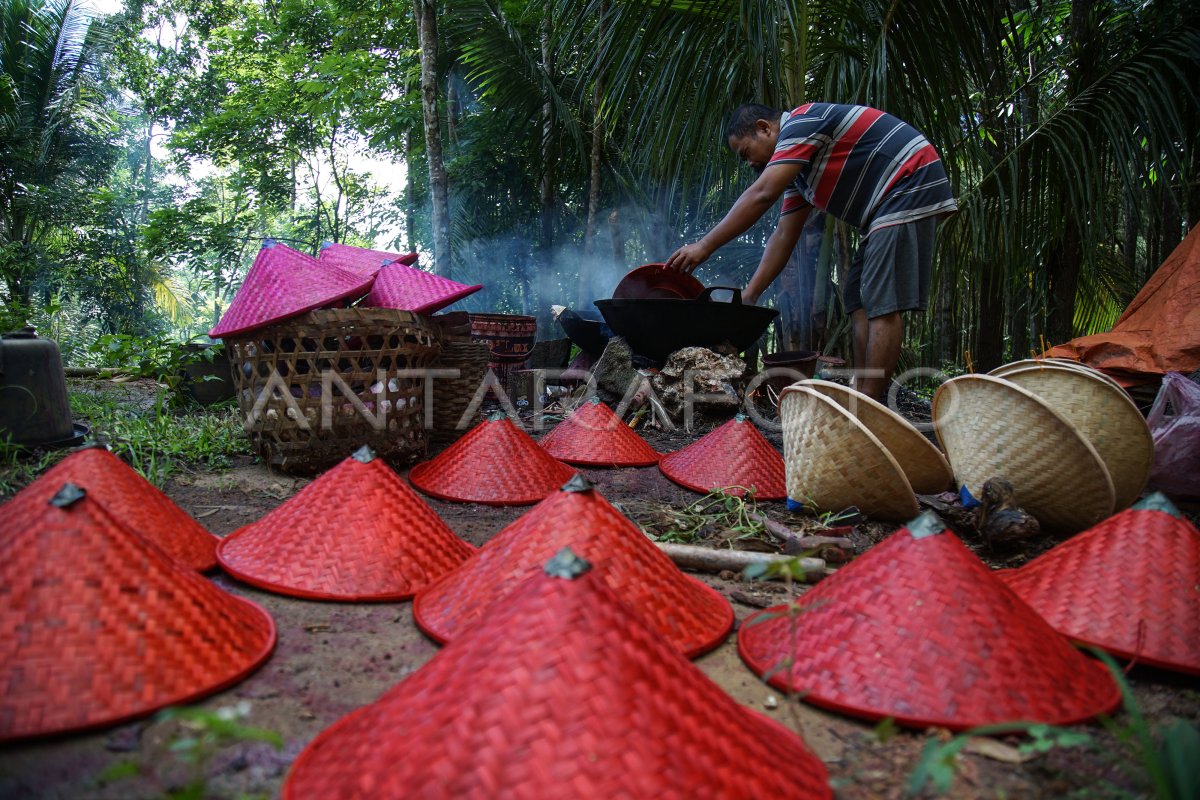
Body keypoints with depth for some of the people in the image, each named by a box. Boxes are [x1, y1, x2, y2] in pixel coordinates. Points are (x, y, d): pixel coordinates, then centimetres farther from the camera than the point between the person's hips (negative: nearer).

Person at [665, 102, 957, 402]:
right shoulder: (798, 168, 18)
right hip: (884, 209, 11)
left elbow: (762, 195, -24)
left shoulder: (802, 122, -11)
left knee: (882, 304, -14)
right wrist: (748, 298, 6)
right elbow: (784, 237, 13)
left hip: (910, 189, -11)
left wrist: (705, 245, -23)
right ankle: (861, 396, 7)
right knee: (859, 300, 7)